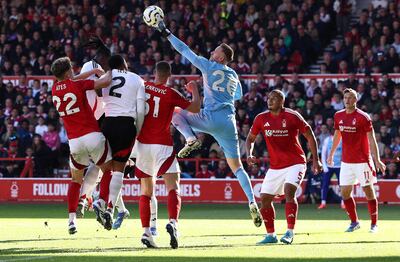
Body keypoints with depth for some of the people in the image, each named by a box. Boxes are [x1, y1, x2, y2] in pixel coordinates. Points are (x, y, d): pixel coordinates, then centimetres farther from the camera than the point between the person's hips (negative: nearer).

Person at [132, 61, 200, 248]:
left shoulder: (142, 87, 3)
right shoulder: (170, 94, -6)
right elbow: (195, 108, -1)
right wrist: (194, 91, 15)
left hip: (142, 144, 3)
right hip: (162, 145, -3)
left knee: (146, 192, 11)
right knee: (173, 188, -5)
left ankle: (146, 231, 2)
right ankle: (173, 222, -29)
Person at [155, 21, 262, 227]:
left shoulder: (209, 66, 4)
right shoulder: (234, 75, 18)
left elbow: (185, 50, 9)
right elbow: (238, 95, 38)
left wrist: (166, 34, 16)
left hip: (211, 118, -6)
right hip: (229, 123, 6)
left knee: (175, 112, 15)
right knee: (237, 166, 9)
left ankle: (190, 139, -9)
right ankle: (252, 203, -7)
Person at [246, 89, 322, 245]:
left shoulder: (292, 117, -11)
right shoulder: (261, 119, 0)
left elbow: (310, 136, -3)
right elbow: (250, 138, 12)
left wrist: (315, 160, -6)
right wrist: (249, 154, -8)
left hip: (295, 163, -5)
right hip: (275, 166, 5)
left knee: (289, 191, -26)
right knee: (265, 198, 3)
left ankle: (290, 232, -25)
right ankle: (271, 235, 17)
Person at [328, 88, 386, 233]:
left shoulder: (363, 117, -11)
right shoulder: (339, 116, 5)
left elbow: (372, 140, -11)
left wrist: (377, 160, -17)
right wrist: (331, 154, 25)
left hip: (362, 161, -5)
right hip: (346, 160, 5)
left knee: (368, 191, -2)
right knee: (345, 192, 4)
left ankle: (374, 224, 5)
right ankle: (354, 222, 18)